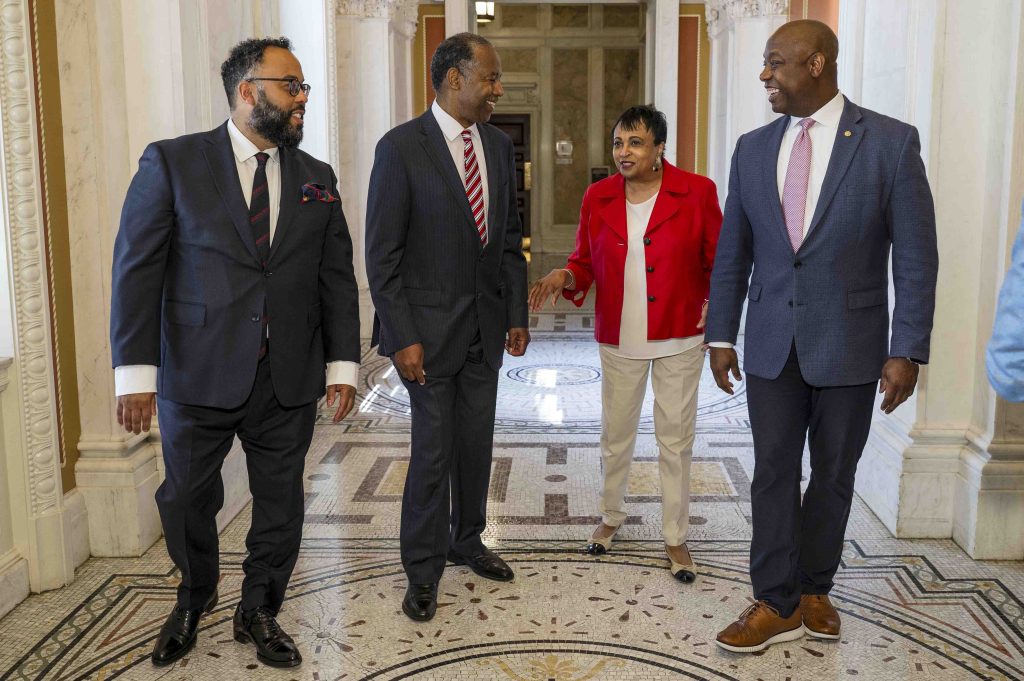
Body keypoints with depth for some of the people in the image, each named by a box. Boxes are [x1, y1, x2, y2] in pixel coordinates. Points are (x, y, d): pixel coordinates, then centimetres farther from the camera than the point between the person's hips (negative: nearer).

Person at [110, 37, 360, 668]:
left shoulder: (318, 179, 8)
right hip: (198, 377, -2)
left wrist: (343, 363, 2)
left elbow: (337, 277, 9)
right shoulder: (172, 162, -3)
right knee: (188, 501, 14)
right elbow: (137, 268, -6)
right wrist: (136, 370, -12)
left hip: (289, 382, 3)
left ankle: (259, 612, 34)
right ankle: (194, 601, 42)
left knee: (281, 504, 11)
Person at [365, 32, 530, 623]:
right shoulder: (402, 147, -11)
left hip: (486, 326, 5)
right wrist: (402, 337, -16)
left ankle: (467, 540, 34)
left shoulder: (499, 145, 6)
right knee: (434, 450, 1)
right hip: (430, 327, -5)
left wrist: (517, 315, 7)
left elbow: (510, 238, 12)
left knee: (477, 442, 14)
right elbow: (382, 254, -12)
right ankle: (423, 568, 19)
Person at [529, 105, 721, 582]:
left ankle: (676, 537, 20)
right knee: (615, 432, 14)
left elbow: (718, 260, 0)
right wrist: (562, 278, -14)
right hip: (619, 337, 2)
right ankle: (611, 517, 36)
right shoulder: (597, 198, 1)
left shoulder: (697, 192, -6)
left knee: (675, 438, 5)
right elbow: (585, 264, 6)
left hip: (680, 337, -2)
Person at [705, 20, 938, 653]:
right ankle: (777, 605, 16)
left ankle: (813, 588, 30)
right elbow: (732, 253, 8)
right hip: (772, 341, 3)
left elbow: (916, 257, -7)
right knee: (773, 471, 5)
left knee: (833, 474, 11)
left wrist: (907, 350, -11)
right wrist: (721, 335, 6)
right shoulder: (753, 147, 4)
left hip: (849, 344, -2)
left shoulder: (891, 142, -7)